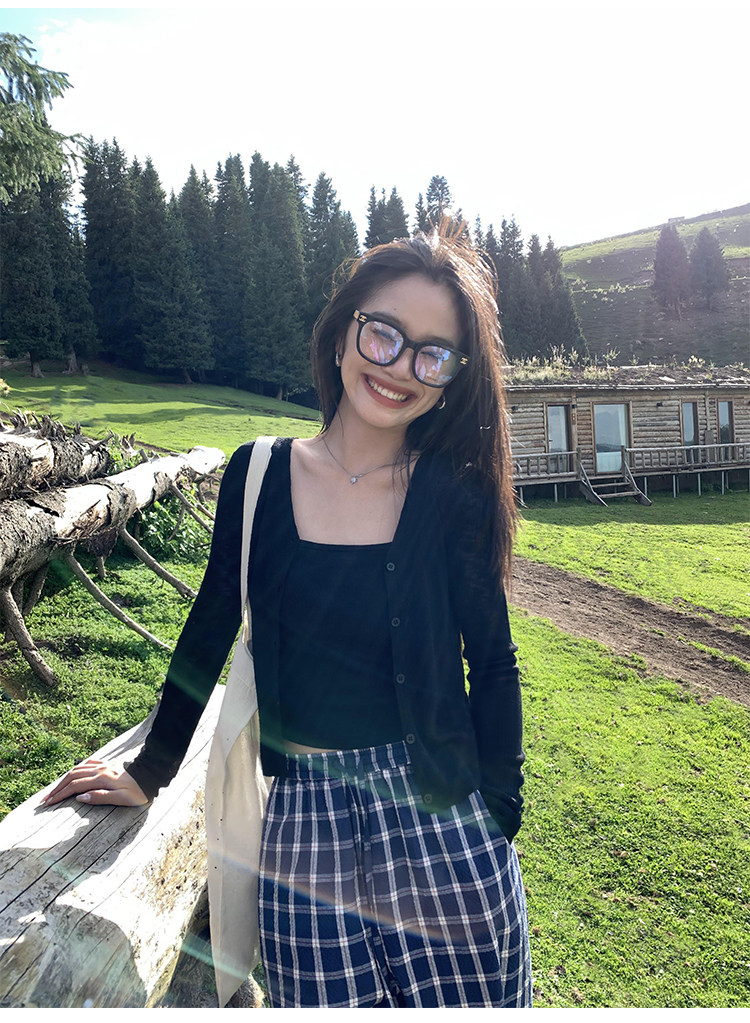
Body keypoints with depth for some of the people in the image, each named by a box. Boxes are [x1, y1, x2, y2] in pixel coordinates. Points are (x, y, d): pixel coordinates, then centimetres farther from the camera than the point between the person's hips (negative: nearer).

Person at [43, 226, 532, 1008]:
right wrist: (149, 775, 13)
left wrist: (497, 820, 0)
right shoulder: (259, 477, -4)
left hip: (437, 812, 0)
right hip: (301, 819, 1)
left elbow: (494, 666, 1)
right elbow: (209, 635, 6)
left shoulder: (454, 497, -7)